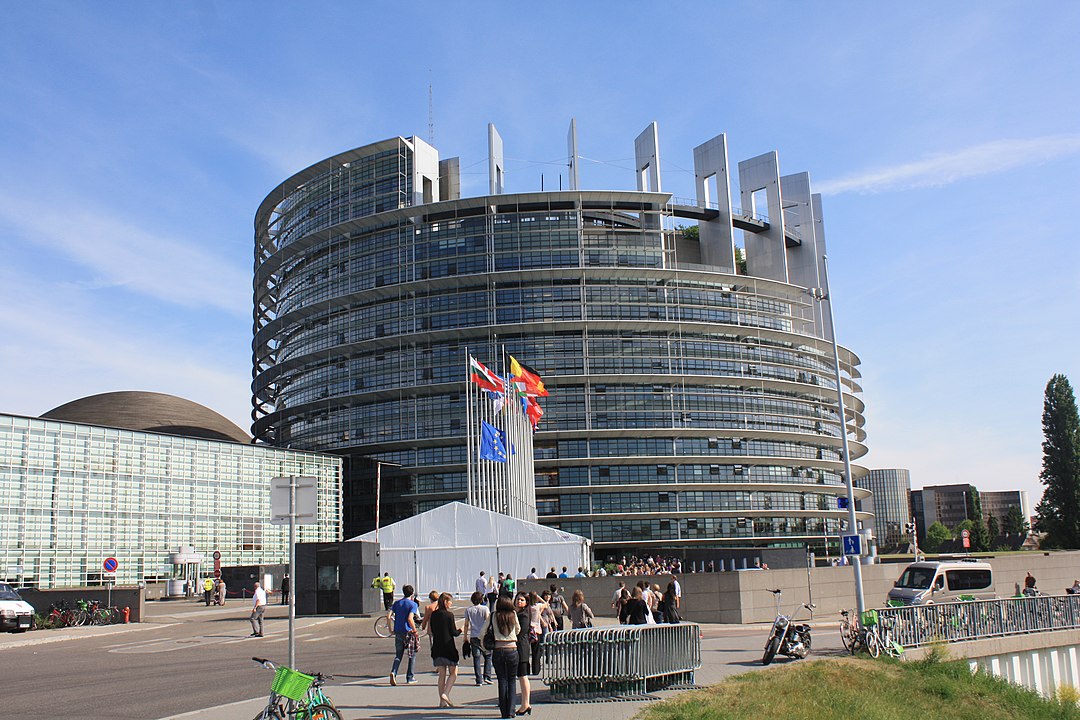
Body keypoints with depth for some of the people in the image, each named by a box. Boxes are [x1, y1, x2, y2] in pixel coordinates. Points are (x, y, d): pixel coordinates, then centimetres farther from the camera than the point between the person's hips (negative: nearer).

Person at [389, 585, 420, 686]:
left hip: (398, 632, 4)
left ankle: (393, 672, -15)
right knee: (412, 655, 11)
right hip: (408, 632, -4)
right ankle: (410, 678, 13)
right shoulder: (413, 604, -5)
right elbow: (410, 619, -19)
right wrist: (415, 630, -12)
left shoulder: (397, 603, 10)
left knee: (398, 655, 11)